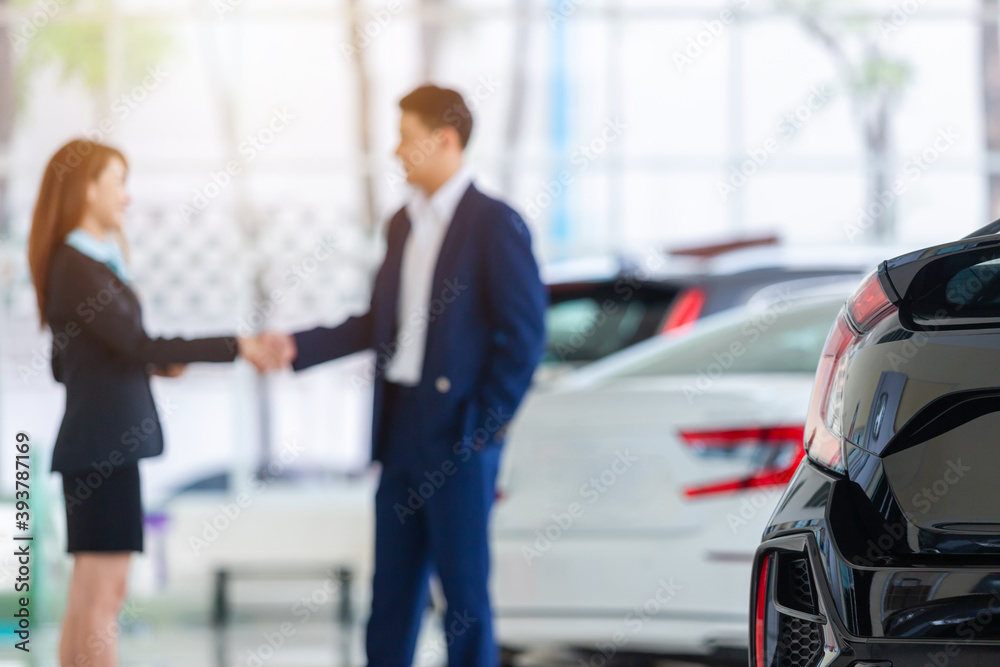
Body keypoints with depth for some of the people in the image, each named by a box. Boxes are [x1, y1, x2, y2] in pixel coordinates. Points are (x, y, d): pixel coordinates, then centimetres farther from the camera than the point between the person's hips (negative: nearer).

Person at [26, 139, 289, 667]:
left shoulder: (94, 262, 15)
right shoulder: (76, 267, -14)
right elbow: (138, 343, -22)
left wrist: (154, 364, 8)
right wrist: (237, 348, -20)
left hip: (98, 445, 10)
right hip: (101, 445, -10)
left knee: (87, 594, 9)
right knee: (105, 591, -9)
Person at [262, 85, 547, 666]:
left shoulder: (494, 224, -10)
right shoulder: (404, 224, 14)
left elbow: (525, 333, -13)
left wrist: (487, 424, -14)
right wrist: (297, 347, 11)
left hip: (458, 437, -7)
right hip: (402, 431, 8)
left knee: (463, 585, -2)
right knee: (392, 585, 10)